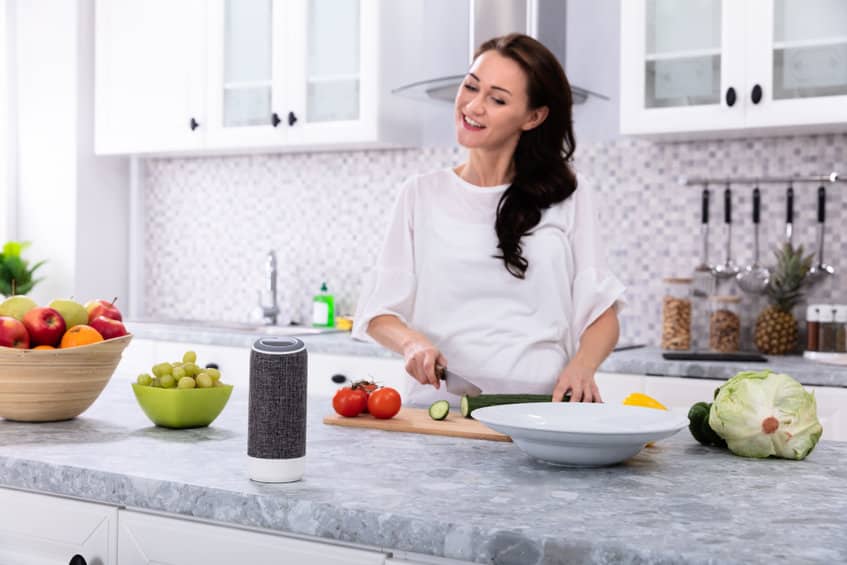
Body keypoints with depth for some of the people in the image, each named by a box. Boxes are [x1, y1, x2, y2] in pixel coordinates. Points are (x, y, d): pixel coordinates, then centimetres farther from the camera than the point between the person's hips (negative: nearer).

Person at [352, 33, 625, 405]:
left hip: (540, 409, 0)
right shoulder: (421, 194, 10)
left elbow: (601, 312, 9)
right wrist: (412, 342, -11)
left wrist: (581, 367, -11)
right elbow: (379, 311, 10)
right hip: (439, 404, 0)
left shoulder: (568, 199, 8)